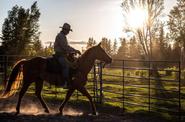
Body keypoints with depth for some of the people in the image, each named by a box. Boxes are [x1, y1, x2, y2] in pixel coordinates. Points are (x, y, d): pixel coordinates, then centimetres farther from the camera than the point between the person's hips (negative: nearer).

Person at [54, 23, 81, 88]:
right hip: (60, 55, -11)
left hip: (63, 55, 11)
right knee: (66, 65, -27)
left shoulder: (63, 36, 21)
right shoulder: (60, 36, -11)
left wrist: (75, 50, 12)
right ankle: (66, 83, -31)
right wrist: (74, 50, -16)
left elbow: (67, 46, 25)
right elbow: (64, 47, -20)